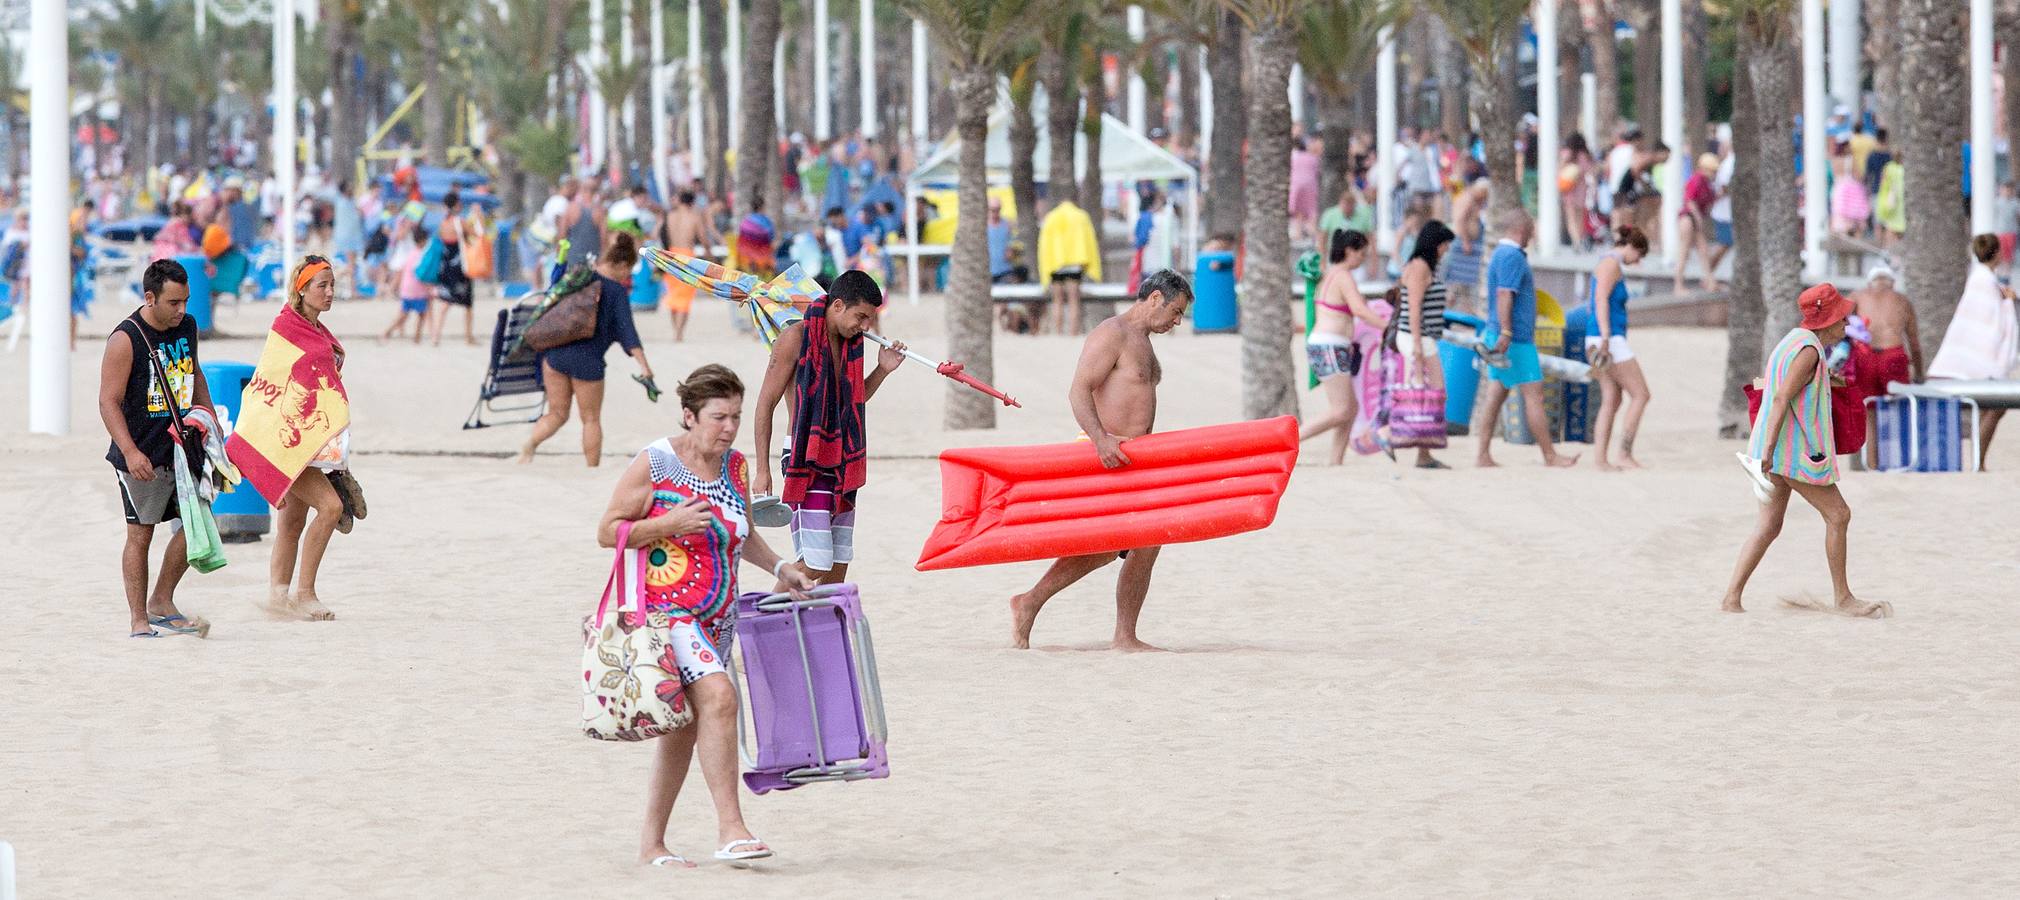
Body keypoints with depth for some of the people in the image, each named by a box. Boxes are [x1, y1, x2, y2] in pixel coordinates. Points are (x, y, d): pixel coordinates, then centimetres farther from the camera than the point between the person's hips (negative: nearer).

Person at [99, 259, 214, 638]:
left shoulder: (187, 327, 6)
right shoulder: (126, 340, -15)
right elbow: (109, 401, -17)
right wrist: (130, 452, -27)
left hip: (183, 447, 7)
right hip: (142, 457, -7)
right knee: (140, 534, 0)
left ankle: (162, 603, 20)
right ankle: (138, 621, 8)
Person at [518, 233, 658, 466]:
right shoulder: (617, 292, -5)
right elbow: (626, 329, -15)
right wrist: (643, 364, -20)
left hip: (554, 352, 4)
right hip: (586, 359, -4)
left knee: (557, 413, 13)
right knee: (591, 419, 12)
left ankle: (531, 442, -14)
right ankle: (592, 470, 14)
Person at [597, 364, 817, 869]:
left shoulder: (735, 467, 8)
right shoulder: (654, 464, -10)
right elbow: (607, 532, -7)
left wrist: (781, 570, 11)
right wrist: (669, 524, -19)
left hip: (718, 618, 7)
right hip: (666, 611, -7)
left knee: (686, 725, 10)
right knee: (717, 695, -25)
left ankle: (652, 844, 20)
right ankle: (730, 828, -25)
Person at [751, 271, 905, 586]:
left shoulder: (850, 342, 13)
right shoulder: (796, 337, -9)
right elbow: (766, 404, -8)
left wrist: (883, 370, 10)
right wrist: (762, 471, -12)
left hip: (842, 463, 8)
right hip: (806, 462, -8)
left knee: (838, 565, 6)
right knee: (814, 564, -15)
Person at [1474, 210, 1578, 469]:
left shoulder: (1501, 254, 18)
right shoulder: (1512, 256, -14)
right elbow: (1504, 294, -23)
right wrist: (1506, 333, -28)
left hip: (1501, 338, 10)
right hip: (1516, 339, -10)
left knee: (1495, 396, 7)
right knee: (1533, 394, -4)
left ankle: (1484, 455, 5)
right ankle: (1550, 456, -1)